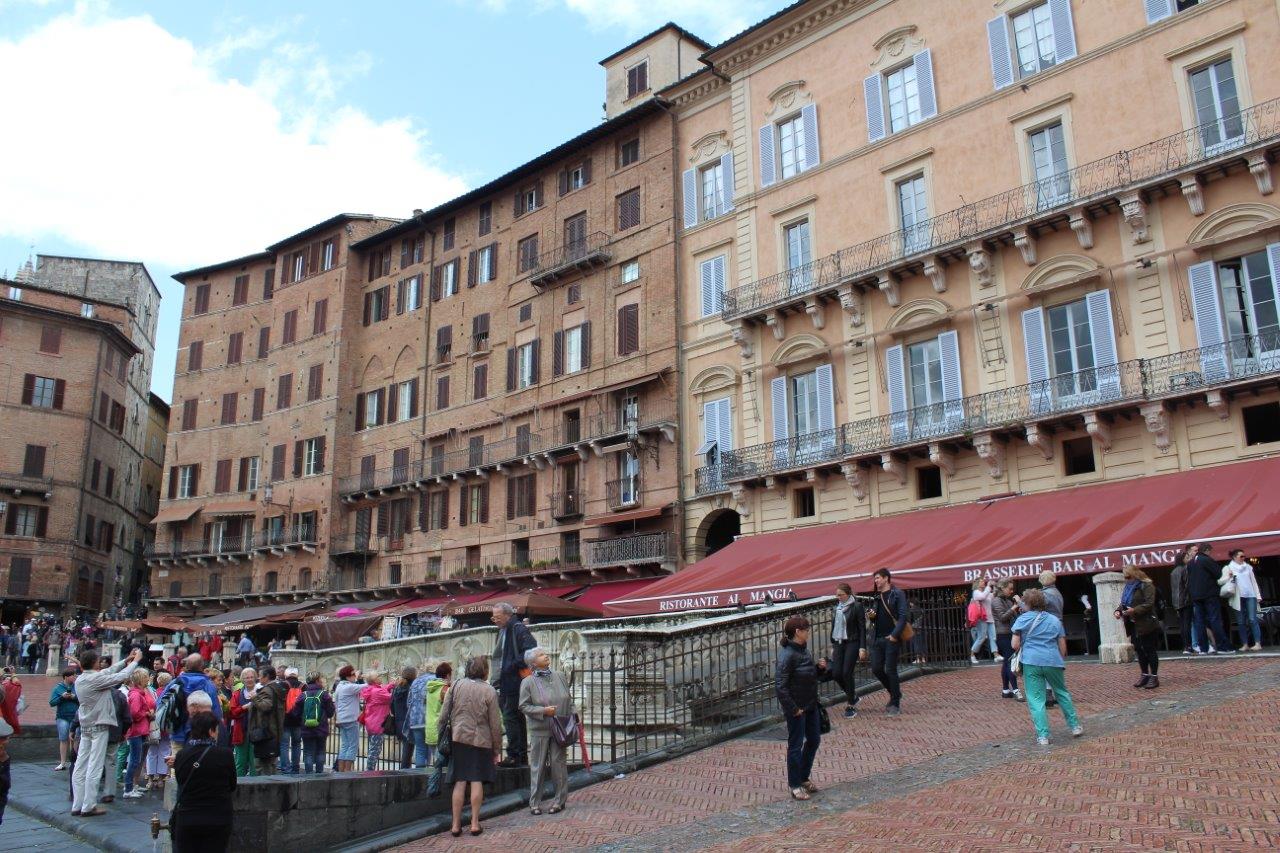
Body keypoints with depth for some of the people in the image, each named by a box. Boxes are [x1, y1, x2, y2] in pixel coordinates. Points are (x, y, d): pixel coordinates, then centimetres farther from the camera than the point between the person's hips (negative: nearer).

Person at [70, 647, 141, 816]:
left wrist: (126, 660, 19)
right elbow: (122, 676, -13)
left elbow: (108, 671, 15)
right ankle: (89, 806, -1)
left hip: (85, 726, 8)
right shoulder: (96, 678, -18)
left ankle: (77, 805, 14)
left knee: (80, 767, 9)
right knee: (94, 768, -4)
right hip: (99, 727, -8)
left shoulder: (80, 680, 6)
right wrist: (135, 660, 2)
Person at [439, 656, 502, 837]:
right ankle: (475, 824, 9)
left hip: (459, 739, 2)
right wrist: (497, 750, 5)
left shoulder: (457, 686, 2)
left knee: (460, 782, 7)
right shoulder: (490, 691, -5)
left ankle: (456, 825, 9)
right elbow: (495, 724, -2)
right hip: (481, 740, -2)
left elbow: (444, 714, 2)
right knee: (477, 781, 5)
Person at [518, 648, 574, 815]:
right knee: (538, 766, 3)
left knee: (559, 764, 6)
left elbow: (569, 701, 13)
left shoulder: (558, 677, 7)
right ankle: (535, 803, 13)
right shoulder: (528, 682, -4)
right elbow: (524, 706, -6)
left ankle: (560, 801, 16)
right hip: (539, 730, -3)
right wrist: (543, 711, -16)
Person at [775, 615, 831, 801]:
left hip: (811, 705, 9)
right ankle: (795, 785, 18)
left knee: (814, 740, 18)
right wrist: (793, 709, -21)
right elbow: (780, 686, -24)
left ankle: (804, 777, 35)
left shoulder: (803, 650, 4)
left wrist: (820, 668, -2)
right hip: (796, 708, -9)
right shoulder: (787, 655, -23)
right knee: (796, 744, 4)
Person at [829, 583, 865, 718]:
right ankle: (852, 696, 22)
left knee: (847, 673, -10)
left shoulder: (856, 606, -8)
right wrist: (833, 646, 18)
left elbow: (862, 628, -8)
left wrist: (862, 648, -13)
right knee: (836, 673, -2)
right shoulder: (837, 607, 10)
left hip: (852, 643, -6)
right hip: (838, 643, 6)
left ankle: (851, 705, 5)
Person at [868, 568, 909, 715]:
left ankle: (895, 704, 7)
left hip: (891, 638, -7)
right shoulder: (876, 596, 15)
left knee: (890, 670, -4)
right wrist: (872, 616, -1)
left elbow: (903, 616, -12)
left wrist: (895, 635, -19)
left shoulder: (897, 594, -5)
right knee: (876, 669, 4)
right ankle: (895, 692, 26)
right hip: (878, 638, 7)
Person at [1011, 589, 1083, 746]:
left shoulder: (1022, 620, 1)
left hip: (1031, 662, -3)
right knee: (1062, 693, 21)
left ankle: (1042, 735, -2)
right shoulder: (1055, 620, 10)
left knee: (1036, 699, 1)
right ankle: (1075, 726, 28)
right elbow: (1063, 646, 10)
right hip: (1053, 662, 3)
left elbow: (1015, 645, -3)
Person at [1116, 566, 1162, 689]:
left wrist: (1135, 610, -29)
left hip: (1146, 624, -8)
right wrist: (1118, 610, 0)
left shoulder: (1146, 586, -10)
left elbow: (1149, 603, -20)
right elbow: (1123, 603, 20)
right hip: (1134, 625, 8)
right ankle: (1145, 675, 21)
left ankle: (1154, 677, 4)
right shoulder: (1128, 587, 15)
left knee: (1150, 650, -1)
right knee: (1139, 650, 11)